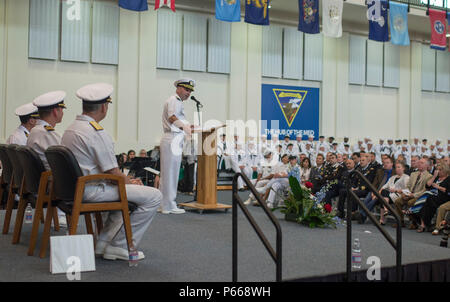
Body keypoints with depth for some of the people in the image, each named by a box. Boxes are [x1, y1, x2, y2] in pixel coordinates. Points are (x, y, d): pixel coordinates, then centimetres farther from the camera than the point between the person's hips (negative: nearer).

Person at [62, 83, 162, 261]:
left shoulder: (70, 129, 11)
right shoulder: (97, 133, -19)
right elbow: (113, 173, -18)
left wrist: (128, 180, 14)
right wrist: (130, 181, 4)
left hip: (76, 189, 10)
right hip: (92, 191, -10)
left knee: (129, 189, 28)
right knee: (154, 196, -8)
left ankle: (105, 241, 20)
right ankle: (119, 246, -2)